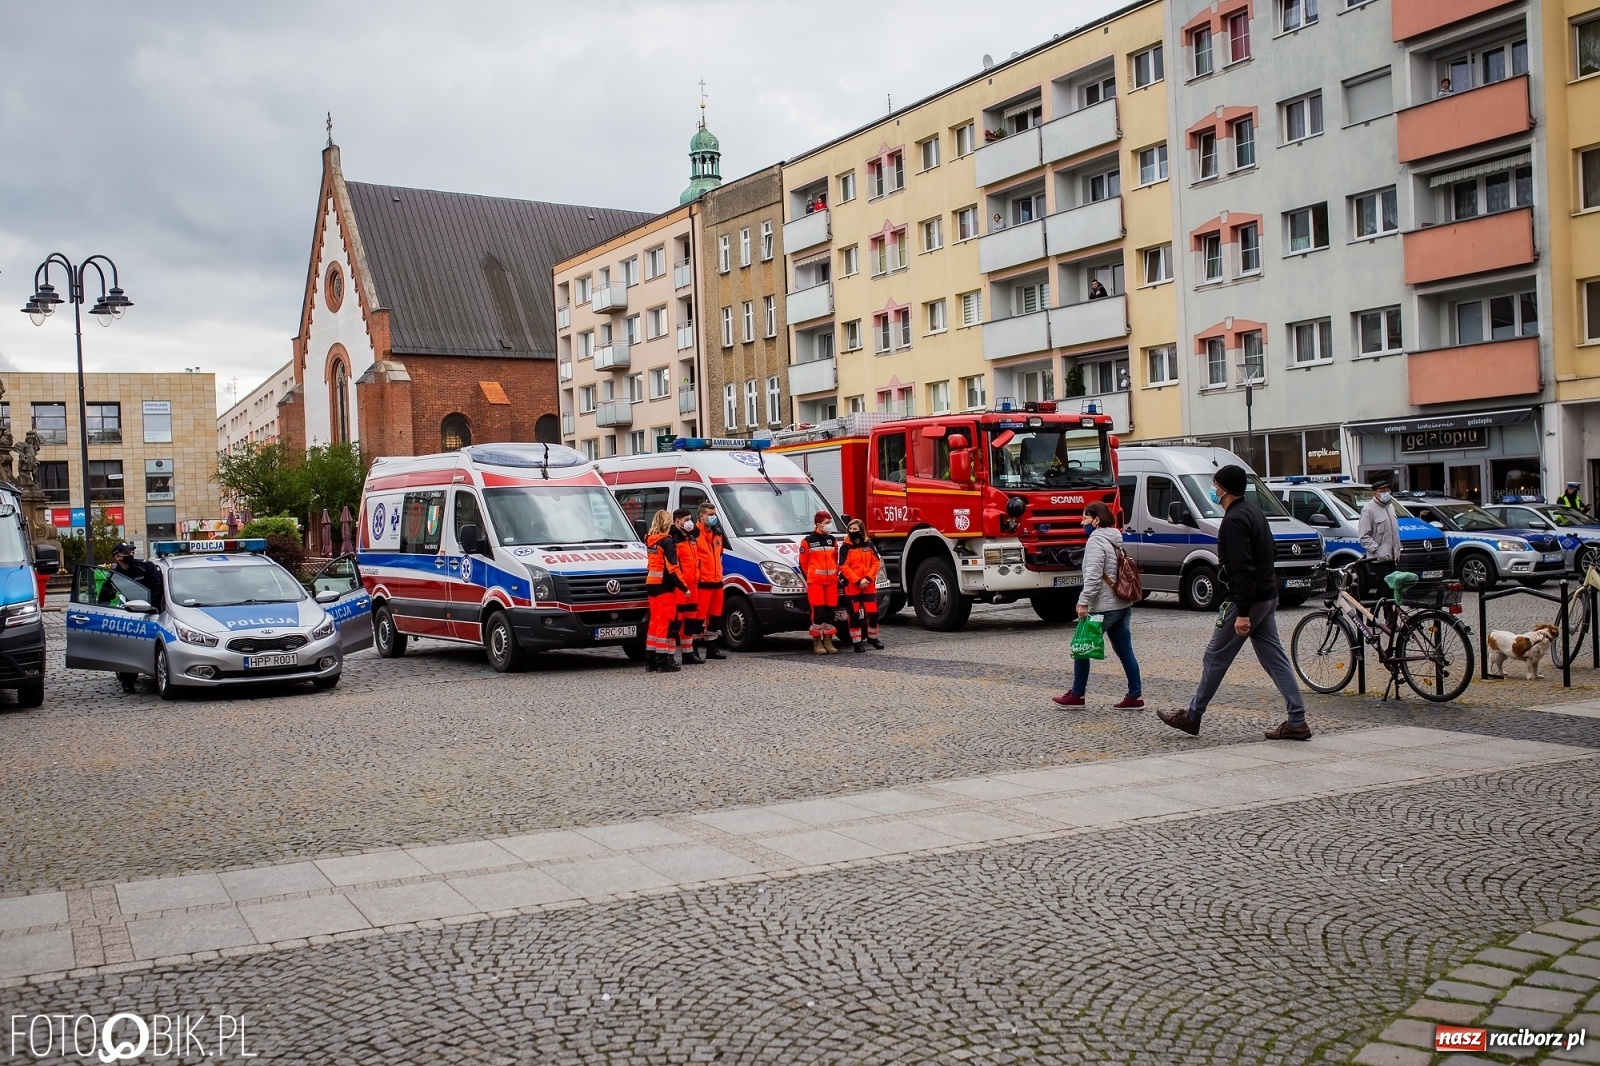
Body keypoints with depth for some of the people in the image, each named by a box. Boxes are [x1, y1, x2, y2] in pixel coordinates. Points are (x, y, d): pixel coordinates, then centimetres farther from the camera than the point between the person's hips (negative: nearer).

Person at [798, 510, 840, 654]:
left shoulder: (832, 540, 14)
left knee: (830, 611, 3)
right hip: (815, 583, -5)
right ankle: (817, 643, -2)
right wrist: (810, 577, 6)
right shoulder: (807, 541, 0)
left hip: (831, 582, 5)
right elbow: (802, 562, 3)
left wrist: (835, 575, 11)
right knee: (818, 612, -9)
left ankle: (828, 641, 11)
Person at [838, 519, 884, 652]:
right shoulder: (845, 547, -3)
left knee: (873, 612, 2)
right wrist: (858, 581, -16)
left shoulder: (869, 545, 6)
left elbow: (876, 562, 4)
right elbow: (843, 567, -9)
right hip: (852, 586, -3)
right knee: (855, 614, 1)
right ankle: (857, 641, 9)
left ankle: (872, 637, 22)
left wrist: (868, 578, -11)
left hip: (869, 585, 3)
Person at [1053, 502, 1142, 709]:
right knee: (1125, 651, 8)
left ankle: (1077, 695, 10)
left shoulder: (1096, 540, -12)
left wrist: (1084, 602, -23)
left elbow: (1093, 576, -22)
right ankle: (1135, 696, 7)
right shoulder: (1114, 540, 16)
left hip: (1103, 606, -9)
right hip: (1122, 604, 9)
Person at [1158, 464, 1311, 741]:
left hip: (1248, 600, -10)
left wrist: (1242, 612, -26)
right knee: (1274, 657, 9)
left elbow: (1242, 568, -25)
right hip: (1267, 596, 10)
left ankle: (1191, 717, 12)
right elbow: (1270, 551, 22)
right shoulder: (1254, 512, 14)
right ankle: (1297, 721, 6)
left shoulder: (1234, 520, -18)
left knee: (1215, 658, 2)